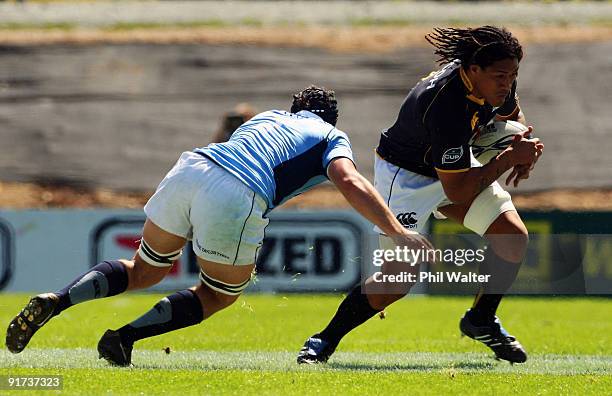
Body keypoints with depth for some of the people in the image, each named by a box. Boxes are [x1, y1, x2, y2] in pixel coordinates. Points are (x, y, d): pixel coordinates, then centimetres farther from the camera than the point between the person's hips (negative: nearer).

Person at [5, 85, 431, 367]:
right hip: (238, 200, -5)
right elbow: (351, 183, 0)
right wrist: (398, 232, -3)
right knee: (220, 295, 20)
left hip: (190, 166, 5)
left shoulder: (269, 117, 35)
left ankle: (56, 300, 2)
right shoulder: (333, 137, 18)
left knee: (144, 270, 25)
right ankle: (125, 337, 3)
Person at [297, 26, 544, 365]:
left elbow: (511, 114, 12)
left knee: (514, 235, -8)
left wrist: (524, 148, -10)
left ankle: (481, 321, 14)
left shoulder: (495, 81, -15)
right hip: (405, 172, -8)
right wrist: (510, 158, -30)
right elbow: (457, 190, -33)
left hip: (456, 163, 8)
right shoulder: (446, 106, -39)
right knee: (397, 280, -16)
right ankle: (324, 341, 2)